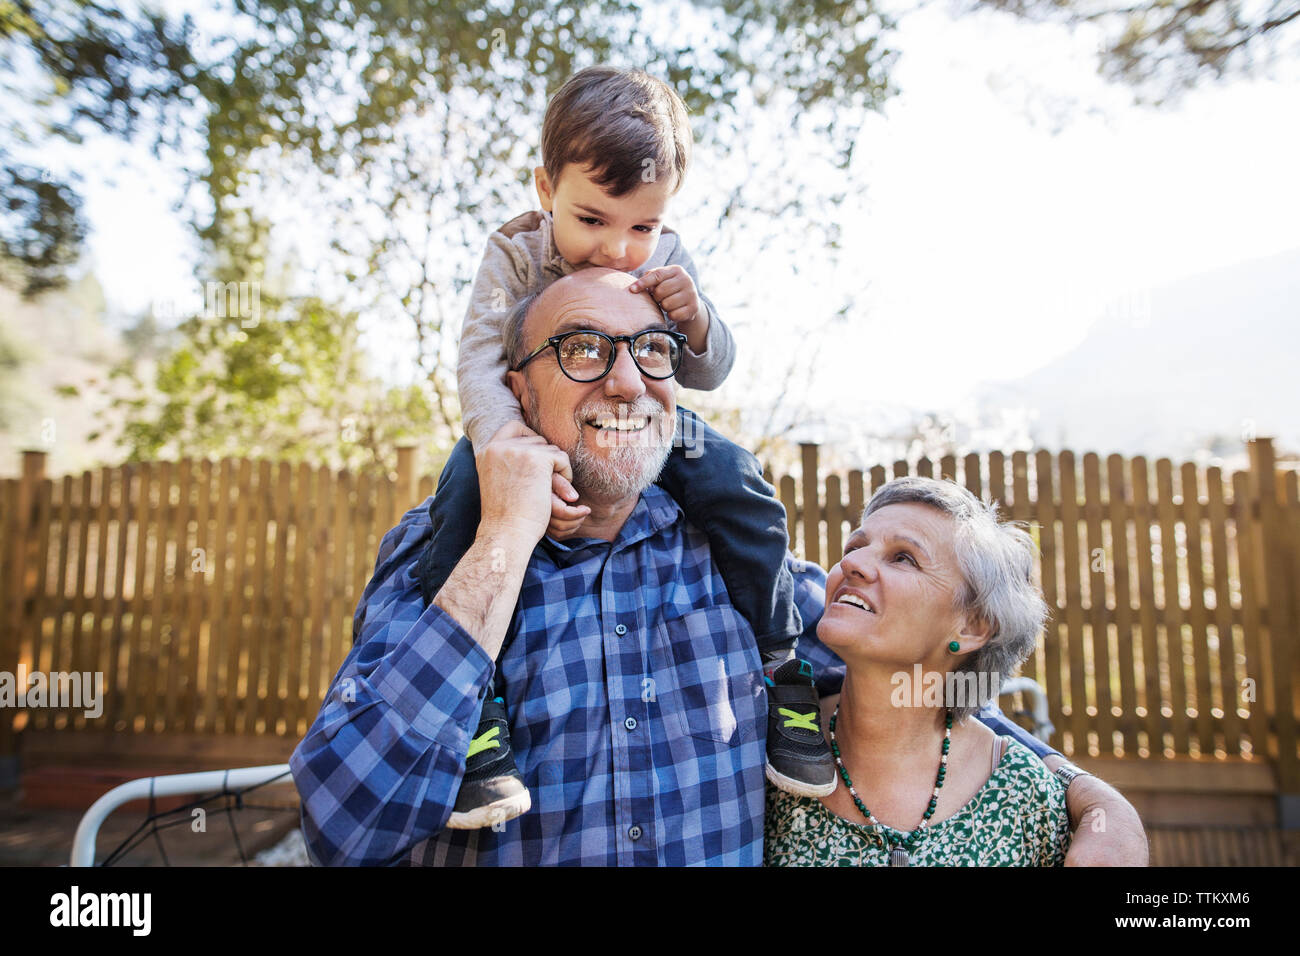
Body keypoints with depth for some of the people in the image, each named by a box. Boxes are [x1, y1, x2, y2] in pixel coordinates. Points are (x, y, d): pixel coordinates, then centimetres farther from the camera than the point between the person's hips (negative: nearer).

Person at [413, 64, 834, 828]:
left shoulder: (667, 260, -9)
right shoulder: (515, 256, -16)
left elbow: (707, 376, -6)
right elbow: (478, 366, -25)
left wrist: (697, 321, -30)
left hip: (639, 426, 2)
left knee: (737, 482, -20)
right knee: (468, 491, -32)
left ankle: (782, 668, -5)